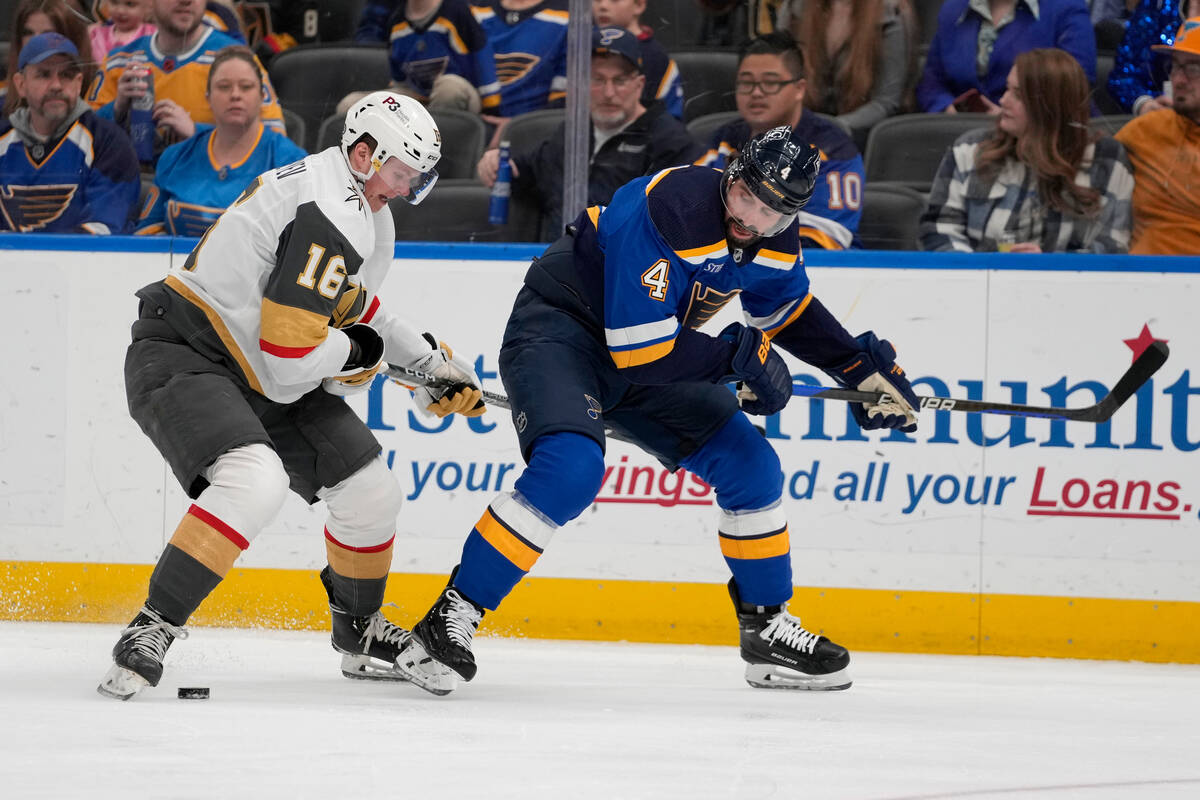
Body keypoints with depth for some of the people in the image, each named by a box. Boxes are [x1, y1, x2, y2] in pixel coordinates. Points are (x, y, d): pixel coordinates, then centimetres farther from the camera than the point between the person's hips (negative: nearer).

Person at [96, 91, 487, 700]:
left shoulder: (368, 215, 11)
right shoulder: (331, 215, -25)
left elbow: (357, 308, 29)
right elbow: (292, 350, -27)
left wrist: (429, 361, 22)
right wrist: (355, 353, -8)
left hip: (258, 375, 10)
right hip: (181, 355, -10)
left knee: (369, 490, 8)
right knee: (254, 479, -35)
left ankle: (359, 633, 31)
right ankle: (152, 629, -30)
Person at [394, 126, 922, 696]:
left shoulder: (774, 240, -6)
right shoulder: (666, 210, -32)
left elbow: (789, 312, 18)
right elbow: (637, 352, -31)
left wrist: (864, 368, 9)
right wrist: (741, 355, -22)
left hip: (650, 355, 8)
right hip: (558, 333, -8)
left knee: (750, 466, 4)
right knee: (571, 468, -32)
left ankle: (767, 628, 21)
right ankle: (450, 620, -27)